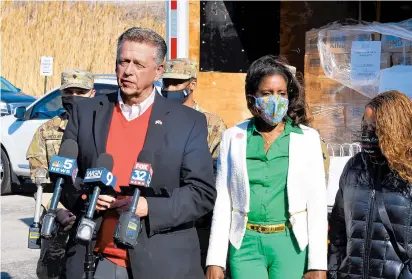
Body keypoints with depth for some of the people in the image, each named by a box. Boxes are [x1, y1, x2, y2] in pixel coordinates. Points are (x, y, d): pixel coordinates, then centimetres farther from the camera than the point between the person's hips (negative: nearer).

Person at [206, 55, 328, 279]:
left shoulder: (307, 138, 3)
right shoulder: (233, 137, 5)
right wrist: (215, 260, -1)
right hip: (246, 244, 0)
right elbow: (222, 202, 5)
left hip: (291, 244, 0)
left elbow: (317, 203, 1)